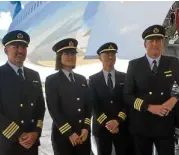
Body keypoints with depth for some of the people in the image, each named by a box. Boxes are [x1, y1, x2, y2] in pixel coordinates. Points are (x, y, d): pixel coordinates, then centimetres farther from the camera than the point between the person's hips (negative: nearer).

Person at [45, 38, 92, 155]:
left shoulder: (82, 79, 12)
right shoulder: (52, 80, -3)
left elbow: (88, 105, 10)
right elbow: (53, 109, -9)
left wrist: (86, 128, -4)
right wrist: (69, 133, -13)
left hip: (83, 134, 4)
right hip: (63, 135, -4)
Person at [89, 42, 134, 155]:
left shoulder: (125, 77, 7)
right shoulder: (93, 79, 5)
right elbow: (93, 105, -3)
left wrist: (117, 120, -14)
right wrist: (106, 123, -14)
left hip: (122, 127, 1)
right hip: (101, 128, 0)